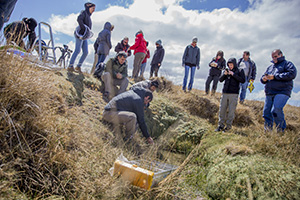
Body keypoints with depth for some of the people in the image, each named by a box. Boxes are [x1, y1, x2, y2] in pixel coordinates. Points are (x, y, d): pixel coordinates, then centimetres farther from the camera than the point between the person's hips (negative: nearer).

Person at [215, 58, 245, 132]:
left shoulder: (239, 71, 2)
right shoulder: (226, 70, 12)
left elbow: (243, 80, -10)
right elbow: (220, 80, 10)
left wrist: (233, 74, -13)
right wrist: (224, 74, -7)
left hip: (233, 94, -3)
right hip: (225, 93, 4)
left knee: (231, 111, -2)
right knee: (222, 110, 3)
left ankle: (228, 126, 8)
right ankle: (221, 125, 12)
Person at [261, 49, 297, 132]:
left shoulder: (287, 64, 6)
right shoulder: (270, 67, 26)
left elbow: (292, 74, -12)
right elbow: (263, 77, 27)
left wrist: (274, 76, -13)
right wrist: (263, 79, 1)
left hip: (282, 92, -7)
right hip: (269, 93, 7)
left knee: (276, 110, -23)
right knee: (266, 112, 5)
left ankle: (281, 130, -8)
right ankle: (268, 131, 16)